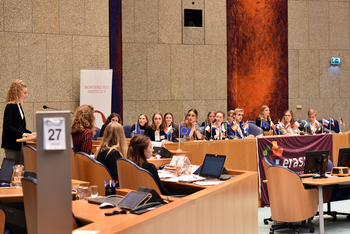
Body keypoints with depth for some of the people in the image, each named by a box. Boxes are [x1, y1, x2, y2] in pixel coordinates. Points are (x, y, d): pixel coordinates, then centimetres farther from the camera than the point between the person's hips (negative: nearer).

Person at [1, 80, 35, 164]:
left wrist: (30, 133, 5)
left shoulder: (19, 106, 15)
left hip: (19, 144, 9)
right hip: (11, 145, -9)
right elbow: (7, 127, -20)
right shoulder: (10, 107, -12)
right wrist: (22, 134, -24)